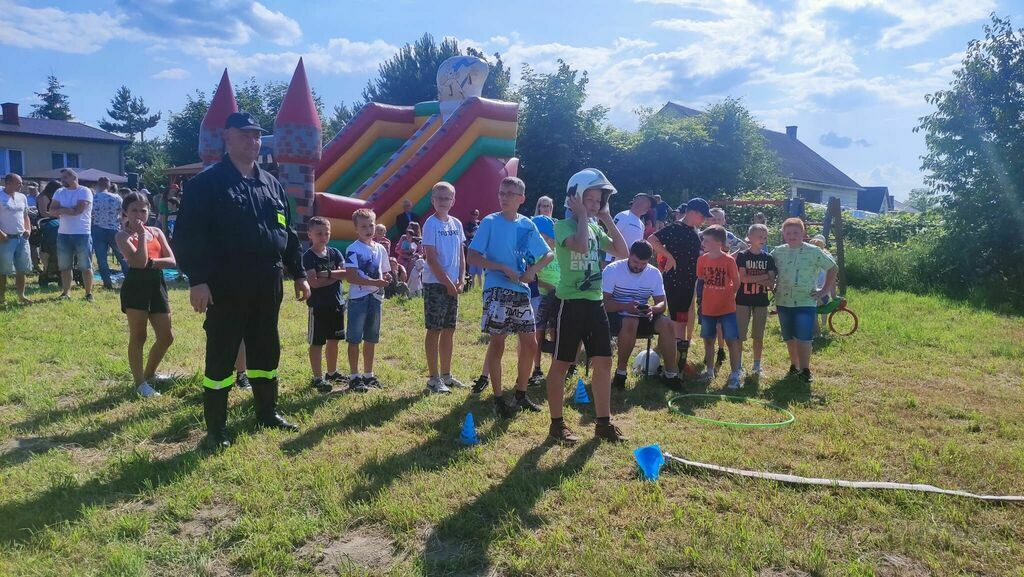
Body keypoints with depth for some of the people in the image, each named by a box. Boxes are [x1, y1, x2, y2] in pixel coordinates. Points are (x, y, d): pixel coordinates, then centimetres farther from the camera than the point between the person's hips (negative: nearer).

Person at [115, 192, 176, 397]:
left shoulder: (156, 232, 11)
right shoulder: (123, 236, -5)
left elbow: (172, 261, 2)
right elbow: (140, 261, -21)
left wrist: (152, 262, -14)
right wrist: (141, 234, -14)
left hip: (157, 286, 6)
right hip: (135, 287, -6)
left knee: (166, 337, 10)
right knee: (138, 337, 3)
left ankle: (149, 374, 30)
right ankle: (140, 382, 14)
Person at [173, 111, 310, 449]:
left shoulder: (271, 184, 14)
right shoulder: (207, 184, -5)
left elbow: (288, 233, 18)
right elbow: (189, 236, -11)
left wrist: (298, 273, 14)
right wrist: (197, 279, -20)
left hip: (267, 286, 6)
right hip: (226, 287, -6)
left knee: (266, 351, 15)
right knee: (221, 356, 1)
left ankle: (268, 413, 31)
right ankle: (216, 428, 12)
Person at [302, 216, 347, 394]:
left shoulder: (335, 253, 6)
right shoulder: (308, 256, -9)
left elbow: (346, 272, -6)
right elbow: (314, 282, -18)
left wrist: (327, 274, -19)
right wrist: (336, 276, -13)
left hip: (336, 304, 5)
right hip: (318, 305, -5)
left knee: (334, 339, 14)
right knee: (316, 342, 2)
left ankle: (332, 372, 28)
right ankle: (317, 377, 8)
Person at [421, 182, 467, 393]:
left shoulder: (456, 224, 10)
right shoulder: (431, 224, -9)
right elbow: (431, 258, -13)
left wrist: (461, 280, 0)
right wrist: (448, 283, -14)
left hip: (452, 285, 7)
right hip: (435, 284, -7)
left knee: (449, 329, 12)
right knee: (435, 330, -2)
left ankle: (446, 374, 22)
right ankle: (433, 378, 5)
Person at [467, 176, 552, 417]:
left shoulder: (527, 225, 7)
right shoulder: (490, 222, -4)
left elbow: (549, 254, 15)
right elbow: (473, 257, -9)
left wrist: (533, 269, -4)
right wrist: (503, 268, -17)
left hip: (521, 291, 5)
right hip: (497, 290, -5)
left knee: (529, 343, 7)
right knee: (497, 344, -1)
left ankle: (521, 394, 22)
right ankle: (498, 399, 10)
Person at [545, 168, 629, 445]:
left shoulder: (595, 228, 14)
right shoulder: (564, 226, -8)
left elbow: (623, 252, 7)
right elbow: (580, 246, -29)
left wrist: (607, 219, 4)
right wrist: (582, 216, -16)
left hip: (595, 302, 7)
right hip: (571, 302, -7)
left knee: (603, 361, 7)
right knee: (561, 363, 2)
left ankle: (603, 423, 18)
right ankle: (557, 424, 11)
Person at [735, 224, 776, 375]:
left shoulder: (768, 258, 3)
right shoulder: (742, 256, -4)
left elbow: (771, 284, -4)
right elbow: (742, 278, -15)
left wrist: (751, 279, -13)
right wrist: (763, 277, -12)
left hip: (761, 301, 2)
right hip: (743, 300, -2)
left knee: (759, 336, 9)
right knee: (739, 335, 0)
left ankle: (757, 365, 21)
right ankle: (738, 364, 11)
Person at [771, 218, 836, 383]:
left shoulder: (814, 251, -5)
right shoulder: (778, 252, 3)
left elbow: (833, 268, 3)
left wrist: (825, 290, 0)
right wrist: (773, 286, 5)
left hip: (806, 302, -3)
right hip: (783, 301, 4)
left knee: (803, 338, -11)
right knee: (789, 337, 12)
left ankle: (805, 370, -2)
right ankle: (794, 366, 27)